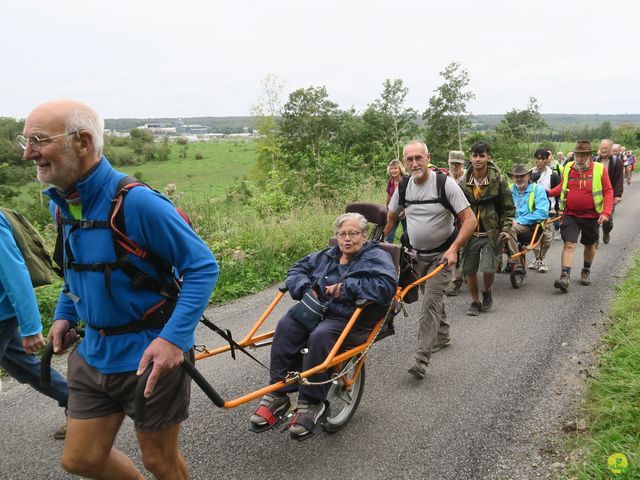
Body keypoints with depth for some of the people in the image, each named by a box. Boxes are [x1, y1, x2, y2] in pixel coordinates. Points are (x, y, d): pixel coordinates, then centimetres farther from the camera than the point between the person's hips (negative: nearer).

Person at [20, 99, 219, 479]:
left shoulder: (136, 202, -24)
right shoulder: (61, 202, 1)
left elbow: (203, 267, -21)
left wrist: (173, 338, -28)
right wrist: (65, 314, 10)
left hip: (149, 358, -7)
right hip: (94, 354, 7)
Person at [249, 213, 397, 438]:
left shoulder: (377, 257, 3)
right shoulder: (327, 256, 23)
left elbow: (387, 286, -16)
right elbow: (297, 269, 24)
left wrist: (346, 288, -16)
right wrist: (305, 288, 1)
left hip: (349, 318, -5)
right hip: (316, 309, 6)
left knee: (320, 336, -35)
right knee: (285, 326, -24)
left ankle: (312, 402, -22)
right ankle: (277, 394, -21)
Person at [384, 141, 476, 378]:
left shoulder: (445, 183, -16)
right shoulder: (403, 187, 0)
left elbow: (469, 219, -17)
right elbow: (390, 218, 14)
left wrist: (453, 249, -25)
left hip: (441, 255, -5)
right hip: (416, 254, 5)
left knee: (430, 304, -13)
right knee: (433, 298, 19)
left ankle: (421, 360, -12)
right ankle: (443, 335, 43)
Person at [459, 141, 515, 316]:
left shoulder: (498, 180, -5)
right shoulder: (464, 182, 2)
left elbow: (509, 208, 2)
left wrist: (506, 229, -8)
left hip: (491, 233, -3)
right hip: (470, 234, 3)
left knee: (488, 269, -11)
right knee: (468, 269, 3)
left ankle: (487, 291, 23)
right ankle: (475, 301, 25)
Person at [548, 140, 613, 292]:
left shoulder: (599, 169, -7)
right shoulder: (568, 168, -1)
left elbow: (608, 191, -6)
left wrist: (606, 212, -16)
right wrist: (548, 193, -2)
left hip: (592, 216, 0)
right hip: (571, 215, 0)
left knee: (590, 245, 17)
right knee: (569, 245, -10)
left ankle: (586, 271, 39)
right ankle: (565, 277, -14)